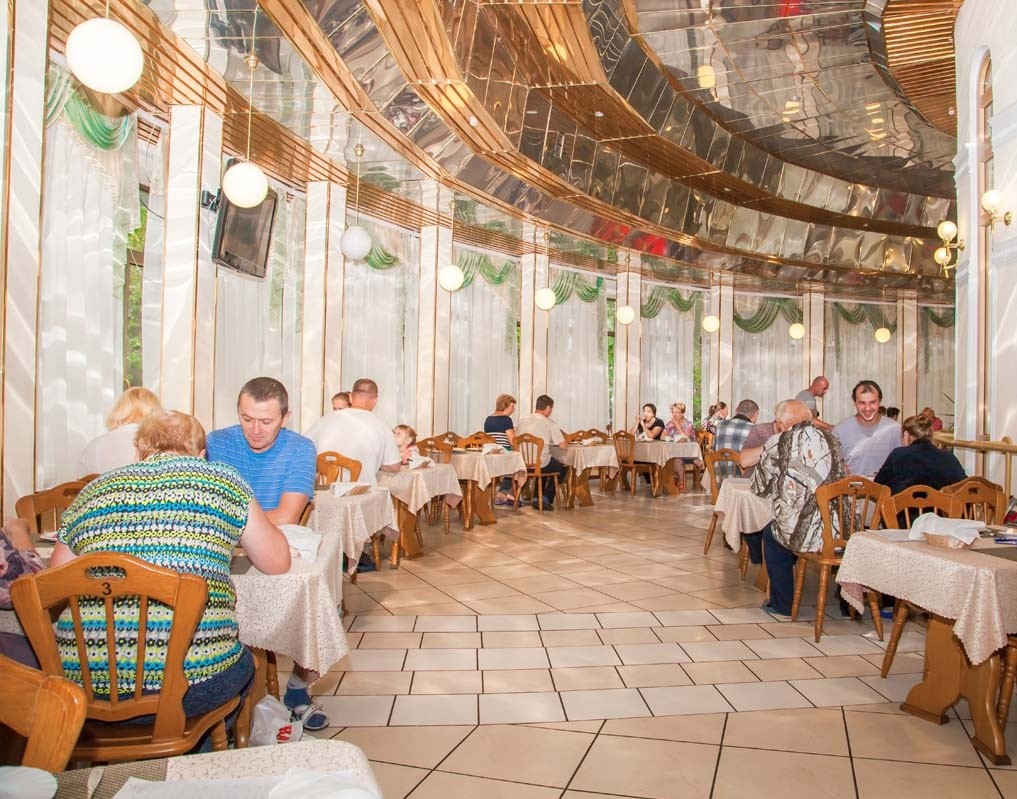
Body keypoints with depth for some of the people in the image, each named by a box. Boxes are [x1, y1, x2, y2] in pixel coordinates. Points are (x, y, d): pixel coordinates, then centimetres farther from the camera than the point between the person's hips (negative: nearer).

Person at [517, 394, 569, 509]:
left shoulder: (522, 421, 5)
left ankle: (537, 498, 31)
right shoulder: (550, 424, -10)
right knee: (563, 468, 23)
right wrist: (566, 440, 15)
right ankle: (546, 499, 16)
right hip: (541, 464, -5)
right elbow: (563, 445, -11)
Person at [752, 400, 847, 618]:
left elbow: (758, 487, 9)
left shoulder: (777, 443, -1)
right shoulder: (832, 440, 10)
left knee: (771, 532, 28)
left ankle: (782, 604, 36)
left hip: (799, 535, -3)